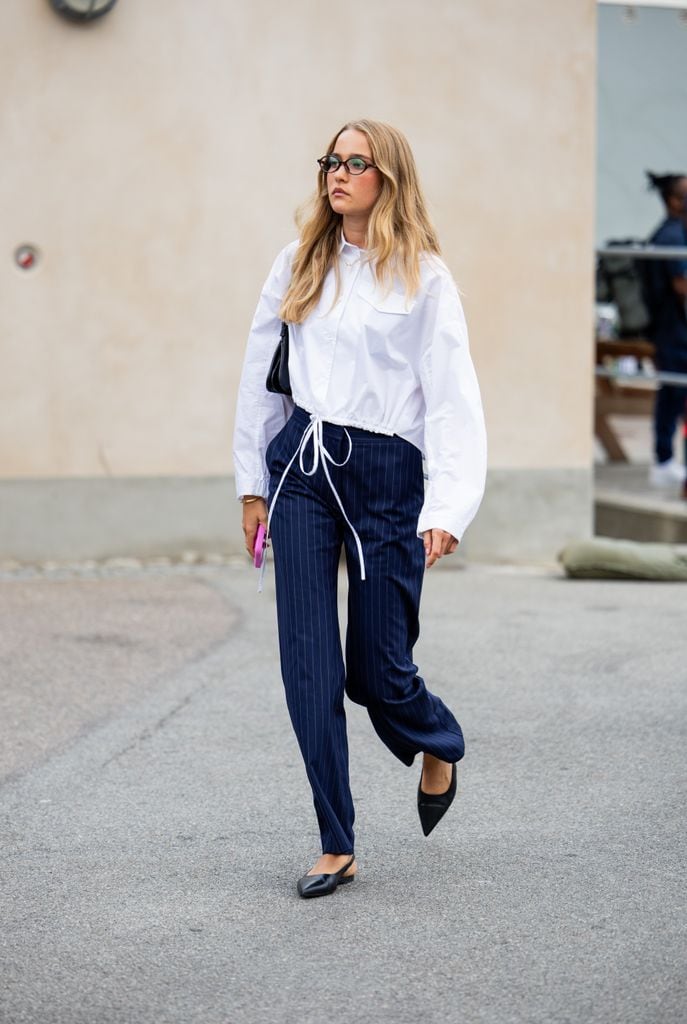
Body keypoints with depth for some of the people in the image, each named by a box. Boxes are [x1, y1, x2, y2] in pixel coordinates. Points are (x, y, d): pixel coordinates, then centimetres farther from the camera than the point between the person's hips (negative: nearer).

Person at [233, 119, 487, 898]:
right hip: (301, 466, 3)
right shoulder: (299, 265, 9)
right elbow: (260, 372, 14)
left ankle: (439, 747, 37)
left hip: (385, 474, -3)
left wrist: (447, 510, -14)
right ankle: (336, 846, 8)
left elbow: (453, 397, -5)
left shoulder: (423, 277, -1)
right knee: (309, 665, -1)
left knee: (377, 668, 1)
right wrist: (252, 480, 11)